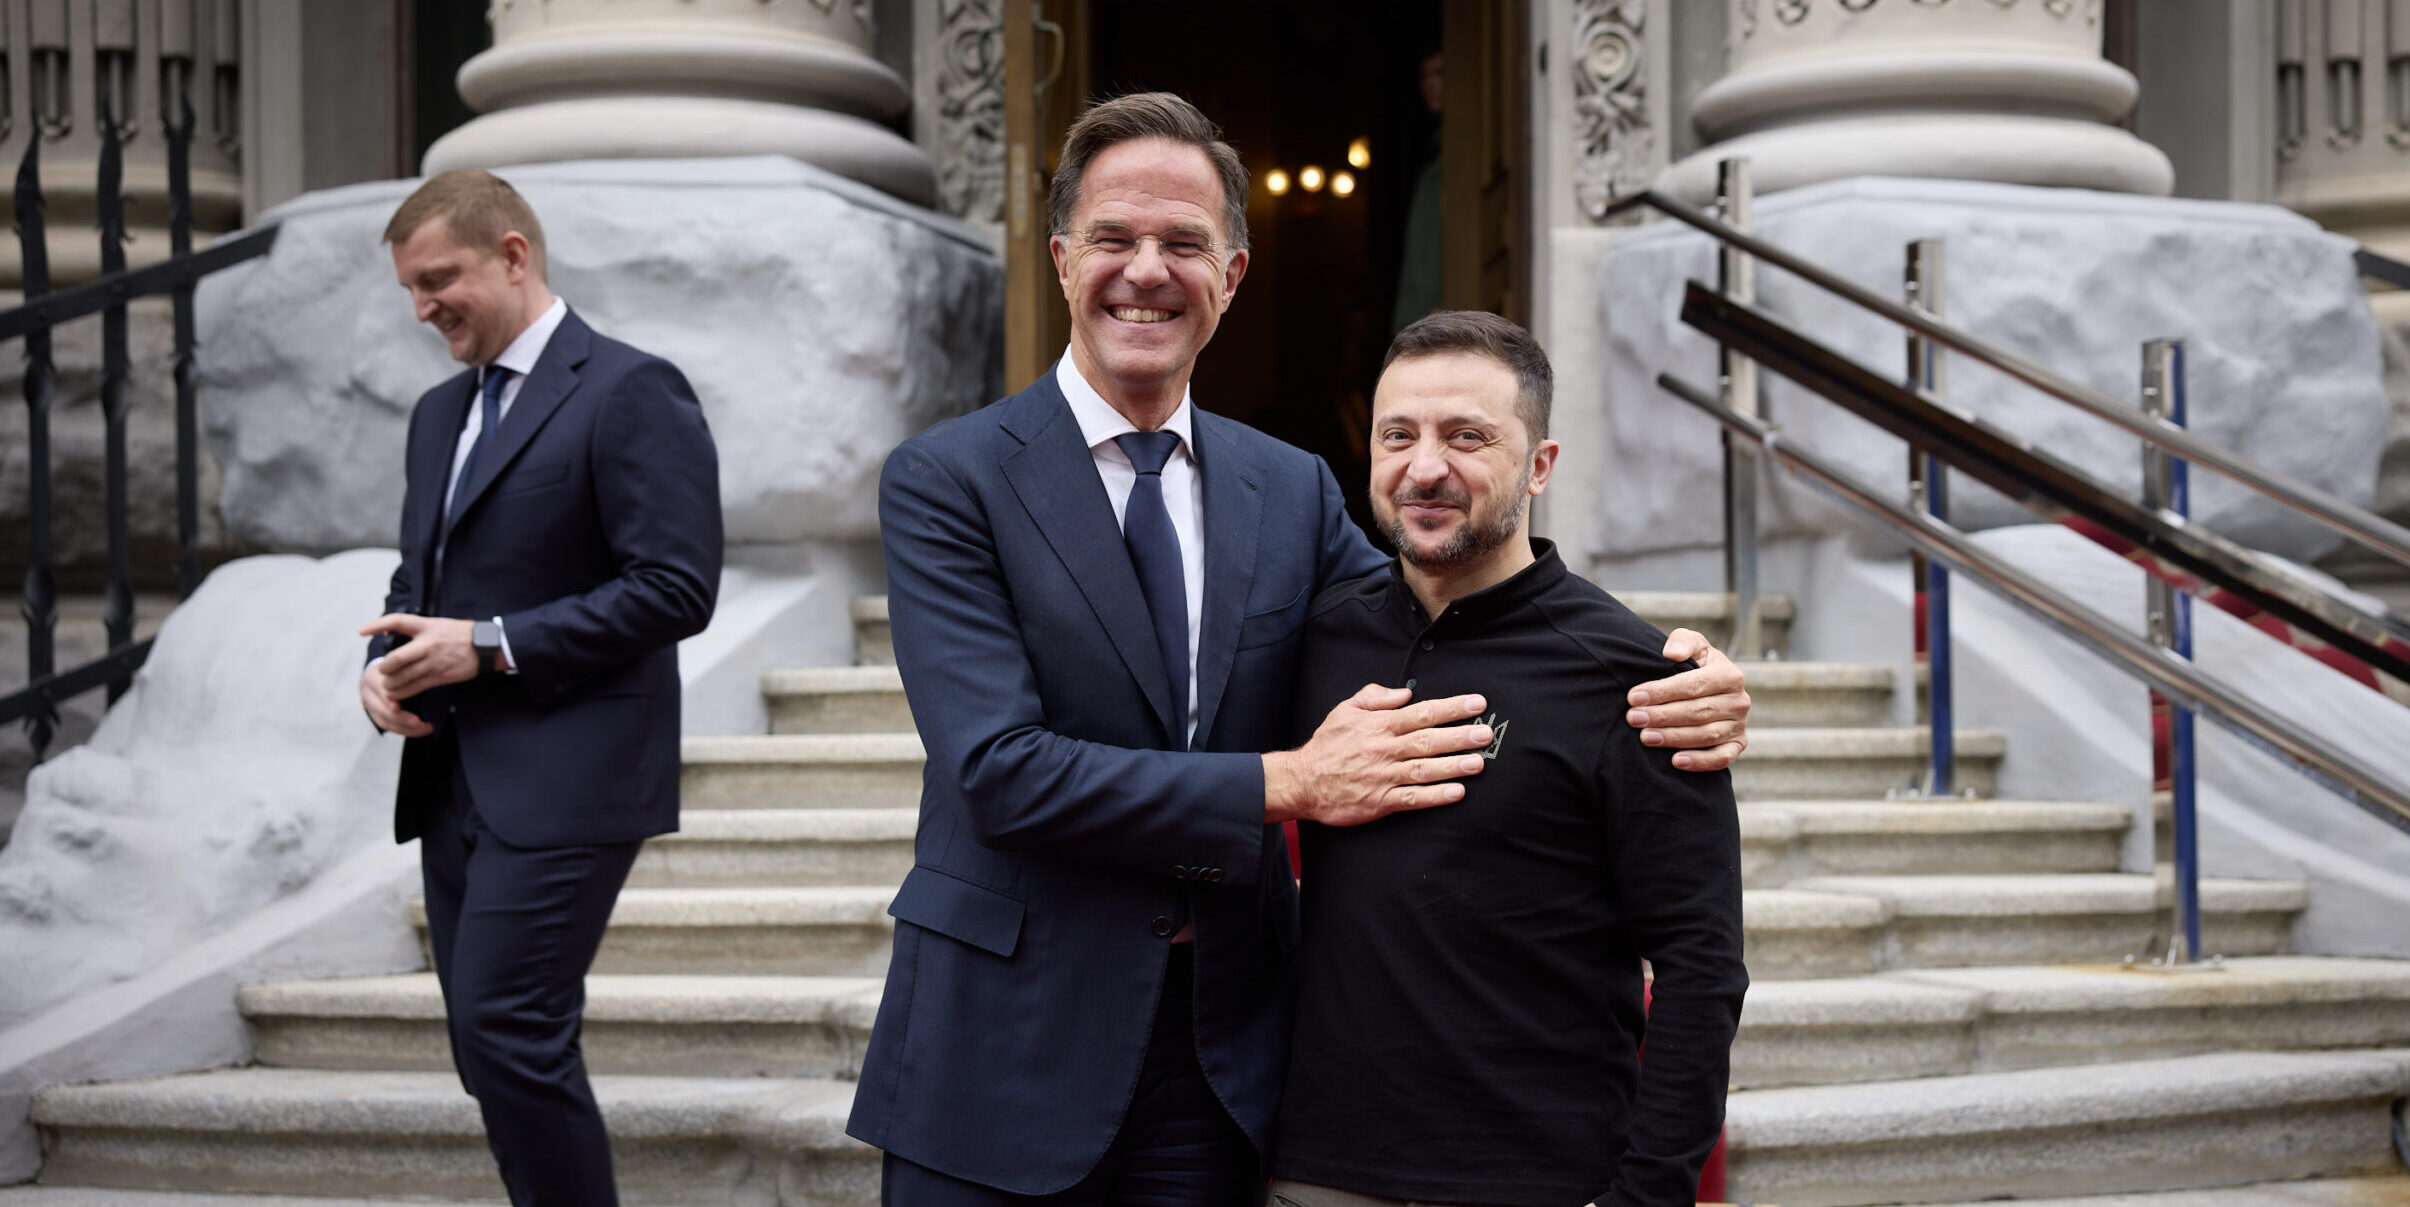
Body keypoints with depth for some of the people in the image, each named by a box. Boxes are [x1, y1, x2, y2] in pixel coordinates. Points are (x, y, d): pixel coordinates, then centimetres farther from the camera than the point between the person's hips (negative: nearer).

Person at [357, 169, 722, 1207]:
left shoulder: (631, 392, -8)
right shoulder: (440, 413, 19)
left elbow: (676, 588, -16)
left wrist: (488, 646, -17)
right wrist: (387, 664, 3)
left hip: (562, 780, -8)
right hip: (451, 778, 8)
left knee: (509, 1035, -15)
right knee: (494, 1051, 9)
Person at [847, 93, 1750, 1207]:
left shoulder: (1294, 490, 9)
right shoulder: (944, 480, -6)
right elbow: (998, 769, -16)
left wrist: (1674, 686, -12)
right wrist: (1288, 784, -19)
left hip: (1220, 1068, 4)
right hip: (1002, 1065, -3)